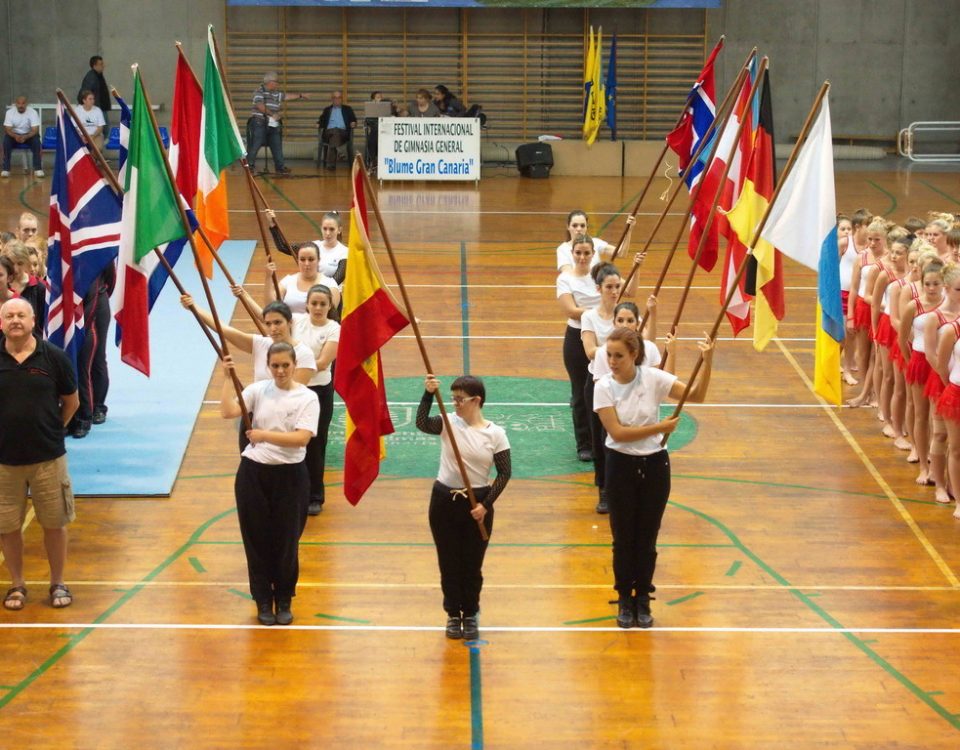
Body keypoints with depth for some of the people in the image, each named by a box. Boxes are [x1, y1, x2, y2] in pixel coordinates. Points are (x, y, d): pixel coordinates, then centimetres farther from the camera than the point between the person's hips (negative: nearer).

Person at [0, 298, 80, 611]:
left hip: (48, 456, 0)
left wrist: (52, 430, 6)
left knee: (54, 523, 9)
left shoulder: (53, 357, -6)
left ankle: (58, 583, 25)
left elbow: (71, 401, 6)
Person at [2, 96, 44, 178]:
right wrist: (15, 136, -39)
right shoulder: (10, 112, -13)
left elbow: (35, 130, -22)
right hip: (14, 135, 1)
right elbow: (7, 129, -17)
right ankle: (6, 169, -27)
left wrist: (25, 137, -40)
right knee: (6, 140, -30)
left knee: (36, 140, -32)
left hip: (29, 135, -1)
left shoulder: (33, 112, -17)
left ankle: (38, 169, -27)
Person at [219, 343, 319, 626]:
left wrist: (265, 435, -24)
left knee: (286, 540, 7)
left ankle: (284, 601, 26)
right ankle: (263, 601, 23)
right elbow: (228, 412, -12)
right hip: (253, 473, 2)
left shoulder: (307, 398, -6)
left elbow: (301, 437, -18)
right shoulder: (258, 390, 0)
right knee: (257, 539, 8)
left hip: (290, 476, -2)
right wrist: (228, 378, -16)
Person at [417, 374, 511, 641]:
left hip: (477, 504, -1)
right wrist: (428, 395, -36)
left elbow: (504, 472, -4)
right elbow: (422, 423, -24)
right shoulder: (448, 424, -5)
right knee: (449, 563, 9)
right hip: (444, 500, 1)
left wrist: (486, 504, -12)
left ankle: (470, 615, 25)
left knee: (473, 564, 9)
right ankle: (453, 614, 24)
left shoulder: (495, 434, -6)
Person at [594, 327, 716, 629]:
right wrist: (658, 427, -20)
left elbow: (696, 396, -12)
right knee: (623, 538, 8)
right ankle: (625, 600, 24)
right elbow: (617, 432, -17)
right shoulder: (604, 387, -11)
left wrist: (707, 361, -26)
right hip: (621, 466, -1)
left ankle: (643, 599, 25)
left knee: (647, 538, 10)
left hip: (654, 464, 1)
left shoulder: (653, 378, -9)